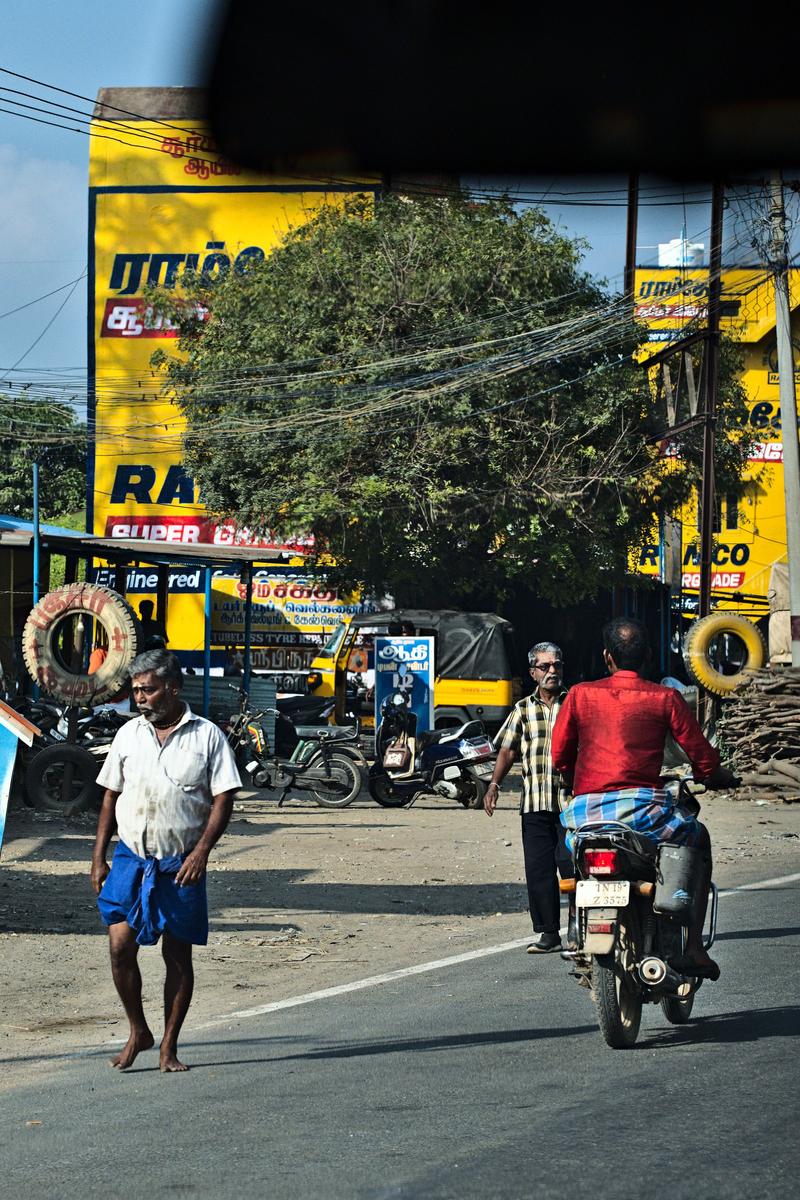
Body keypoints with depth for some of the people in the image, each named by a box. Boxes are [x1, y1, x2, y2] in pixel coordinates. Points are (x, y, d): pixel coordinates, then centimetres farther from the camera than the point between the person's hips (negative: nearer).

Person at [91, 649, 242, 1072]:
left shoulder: (207, 736, -1)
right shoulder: (129, 734, 9)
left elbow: (223, 799, -3)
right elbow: (111, 796, 14)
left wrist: (201, 851, -15)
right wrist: (99, 857, 9)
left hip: (182, 864, -2)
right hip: (131, 858, 2)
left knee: (178, 956, 4)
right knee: (119, 945, -10)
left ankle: (169, 1048, 13)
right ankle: (138, 1032, 8)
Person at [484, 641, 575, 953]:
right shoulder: (522, 709, 14)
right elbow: (508, 750, 15)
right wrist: (494, 785, 3)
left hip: (571, 800, -3)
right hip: (534, 803, 3)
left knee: (571, 863, -10)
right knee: (538, 869, 1)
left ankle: (577, 927, 0)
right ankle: (548, 932, 8)